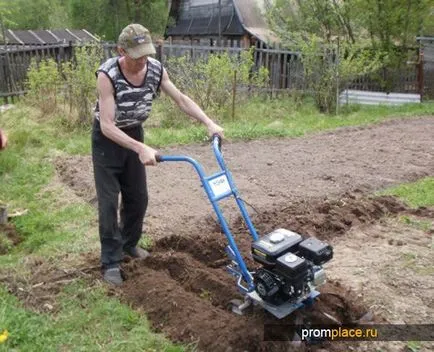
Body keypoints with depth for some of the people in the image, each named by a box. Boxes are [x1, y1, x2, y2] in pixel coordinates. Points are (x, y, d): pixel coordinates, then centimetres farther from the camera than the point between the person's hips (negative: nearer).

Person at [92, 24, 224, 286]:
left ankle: (129, 244, 34)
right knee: (109, 202, -5)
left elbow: (182, 99, -6)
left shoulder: (156, 70, -16)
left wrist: (209, 123, -17)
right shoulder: (108, 75, -31)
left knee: (138, 197, 12)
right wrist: (141, 148, -44)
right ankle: (110, 262, 7)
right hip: (107, 138, -5)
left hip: (134, 134, 5)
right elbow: (107, 126, -34)